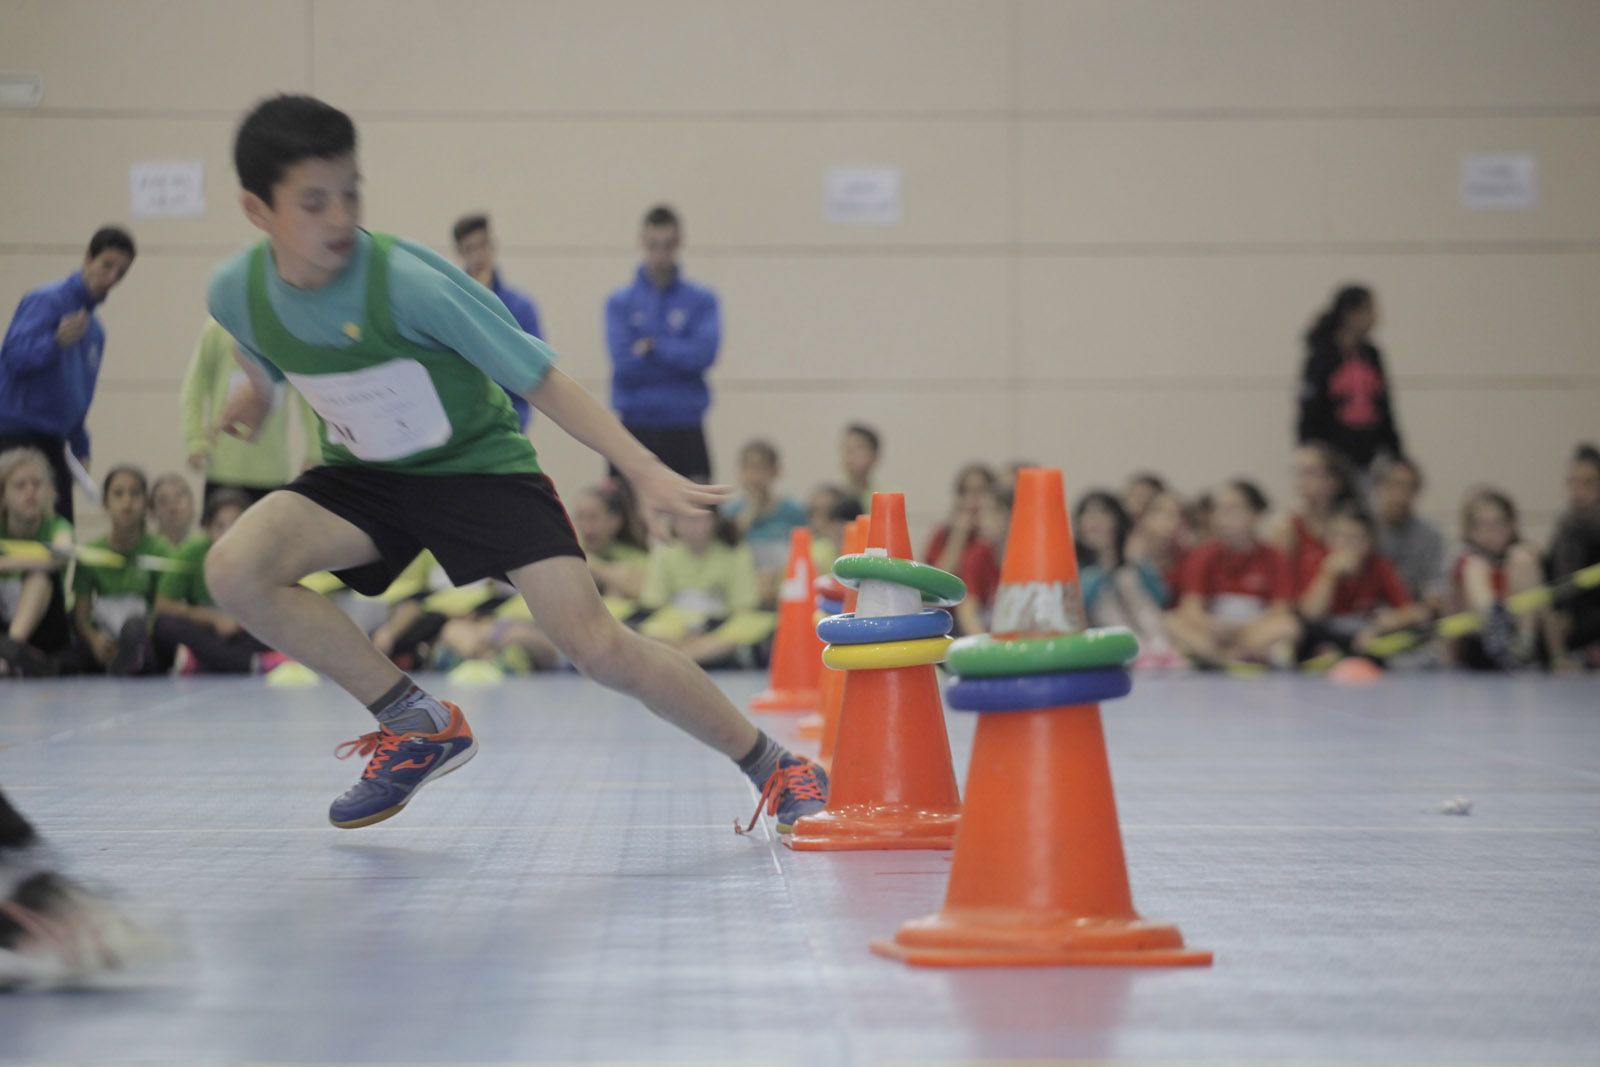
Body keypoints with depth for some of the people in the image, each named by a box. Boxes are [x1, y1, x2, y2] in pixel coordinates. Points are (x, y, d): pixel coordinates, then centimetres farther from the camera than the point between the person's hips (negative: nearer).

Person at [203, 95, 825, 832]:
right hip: (364, 475, 4)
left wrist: (646, 472, -26)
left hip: (479, 463, -4)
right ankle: (419, 726, -6)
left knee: (597, 647, -18)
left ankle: (777, 769, 3)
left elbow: (539, 379, -22)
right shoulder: (235, 294, -15)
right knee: (234, 569, -23)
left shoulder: (406, 280, -28)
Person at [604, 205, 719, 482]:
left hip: (685, 430, 0)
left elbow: (705, 353, -11)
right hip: (635, 428, 0)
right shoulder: (620, 302, 4)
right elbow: (624, 364, -8)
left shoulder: (702, 300, 5)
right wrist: (680, 356, -6)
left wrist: (652, 347, -10)